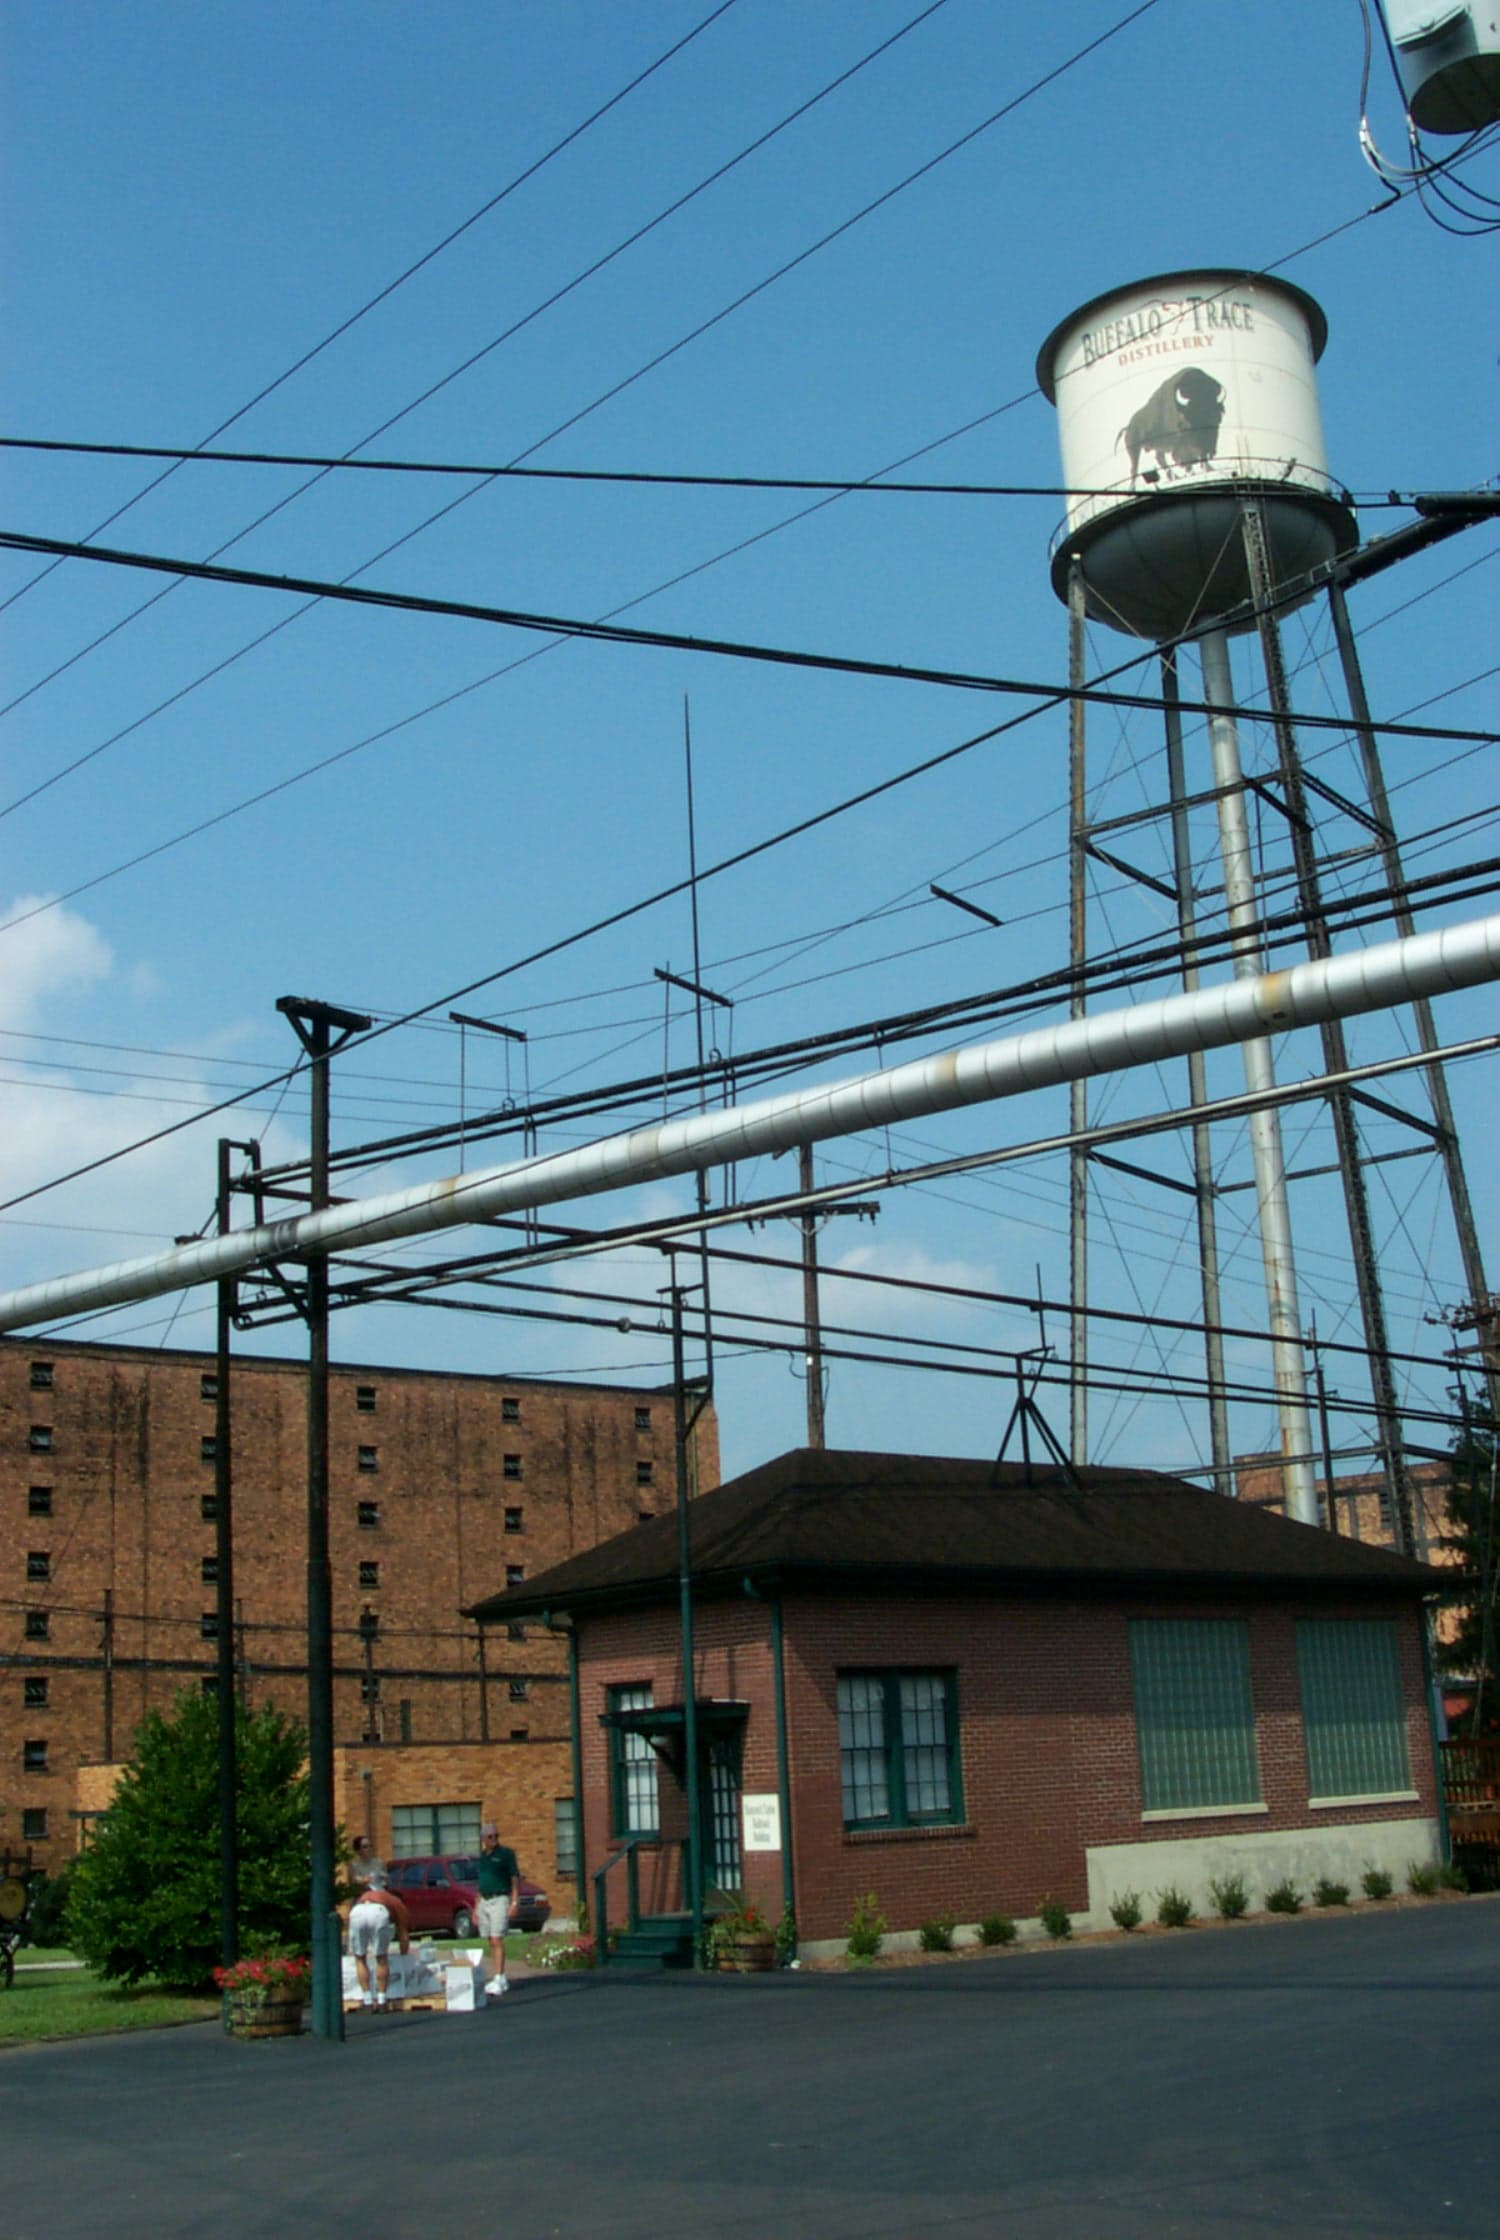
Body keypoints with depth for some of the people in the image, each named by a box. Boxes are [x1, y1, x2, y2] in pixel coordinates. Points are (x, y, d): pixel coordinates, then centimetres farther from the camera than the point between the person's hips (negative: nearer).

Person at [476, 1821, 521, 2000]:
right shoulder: (482, 1856, 15)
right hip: (484, 1901, 7)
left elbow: (515, 1879, -5)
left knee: (497, 1941, -14)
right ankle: (501, 1979, 14)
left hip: (499, 1900, -7)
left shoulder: (506, 1853, -3)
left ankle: (498, 1980, -18)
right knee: (491, 1943, 8)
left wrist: (514, 1903, -13)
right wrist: (476, 1908, 16)